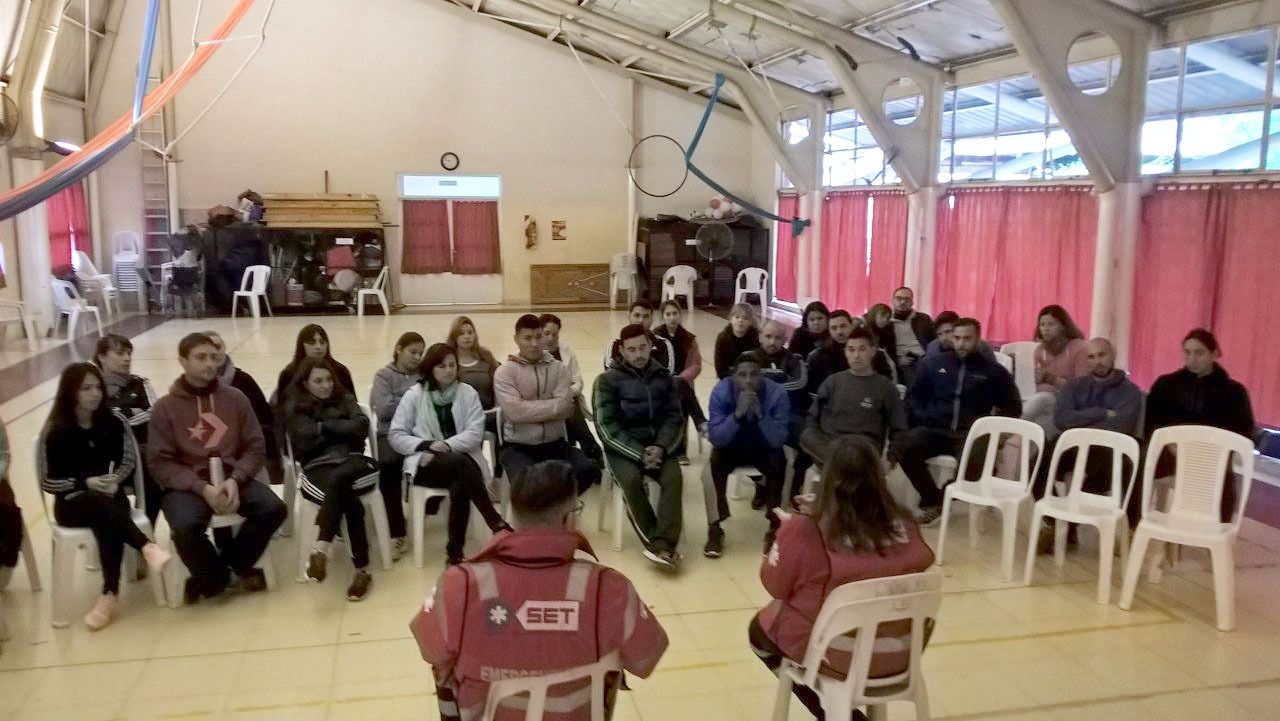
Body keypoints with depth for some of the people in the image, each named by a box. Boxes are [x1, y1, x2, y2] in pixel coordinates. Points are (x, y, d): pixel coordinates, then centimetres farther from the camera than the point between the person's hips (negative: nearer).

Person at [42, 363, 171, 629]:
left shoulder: (113, 422, 1)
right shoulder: (57, 431, -5)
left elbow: (128, 462, 7)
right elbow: (50, 481, -5)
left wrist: (115, 481, -14)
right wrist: (86, 483, -20)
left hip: (110, 494, 2)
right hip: (72, 502, -2)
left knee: (107, 524, -33)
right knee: (99, 504, -37)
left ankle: (110, 594, -37)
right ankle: (147, 546, -48)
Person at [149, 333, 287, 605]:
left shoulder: (235, 398, 7)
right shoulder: (165, 407, 0)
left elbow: (255, 448, 5)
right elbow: (160, 462, -4)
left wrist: (234, 480, -14)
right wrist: (202, 487, -18)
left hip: (232, 478, 3)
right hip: (186, 484, -2)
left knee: (274, 508, -22)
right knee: (186, 526, -33)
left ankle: (230, 565, 1)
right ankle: (218, 577, -2)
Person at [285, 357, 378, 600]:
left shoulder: (344, 399, 20)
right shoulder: (295, 408, 14)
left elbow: (361, 427, 1)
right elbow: (306, 441, -4)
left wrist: (324, 427, -1)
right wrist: (339, 429, 4)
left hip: (353, 462, 1)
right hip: (318, 468, -1)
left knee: (337, 479, -38)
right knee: (350, 502, -35)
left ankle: (319, 550, -39)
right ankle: (362, 570, -36)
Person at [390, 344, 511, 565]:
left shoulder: (468, 393, 7)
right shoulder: (414, 394, 5)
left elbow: (476, 432, -2)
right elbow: (395, 435, 3)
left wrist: (447, 445, -17)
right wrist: (426, 445, -13)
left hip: (462, 459, 1)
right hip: (426, 462, -1)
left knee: (460, 486, -35)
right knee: (460, 464, -35)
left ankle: (455, 551, -24)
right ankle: (495, 521, -32)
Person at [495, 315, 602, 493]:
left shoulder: (559, 368, 6)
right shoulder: (505, 372, -3)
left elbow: (566, 408, -7)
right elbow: (515, 411, -17)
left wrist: (530, 408, -13)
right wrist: (554, 406, -11)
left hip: (554, 443, 3)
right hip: (518, 446, -3)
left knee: (589, 469, -21)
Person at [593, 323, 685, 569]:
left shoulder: (663, 378, 9)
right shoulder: (608, 380, -2)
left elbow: (674, 418, 4)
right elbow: (607, 426, -9)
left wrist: (660, 447, -16)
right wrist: (639, 454, -18)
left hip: (657, 444, 2)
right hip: (623, 447, -2)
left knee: (674, 477, -27)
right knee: (631, 479, -32)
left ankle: (662, 544, -29)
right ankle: (658, 544, -24)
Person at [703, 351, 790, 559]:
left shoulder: (777, 394, -22)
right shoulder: (721, 392, -23)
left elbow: (779, 440, -26)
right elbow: (715, 438, -27)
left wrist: (760, 414, -42)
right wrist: (737, 414, -42)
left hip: (764, 448, 0)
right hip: (731, 447, 0)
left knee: (779, 464, -30)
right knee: (713, 468, -28)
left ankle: (775, 527, -13)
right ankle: (715, 529, -12)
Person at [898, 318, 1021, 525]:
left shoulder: (993, 371, 11)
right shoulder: (933, 364, 16)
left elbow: (1013, 408, 16)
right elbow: (914, 395, 24)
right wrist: (922, 415, 5)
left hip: (971, 433, -1)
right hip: (935, 429, 2)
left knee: (974, 460, -37)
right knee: (905, 448, -31)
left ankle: (936, 499, -7)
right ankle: (932, 500, -12)